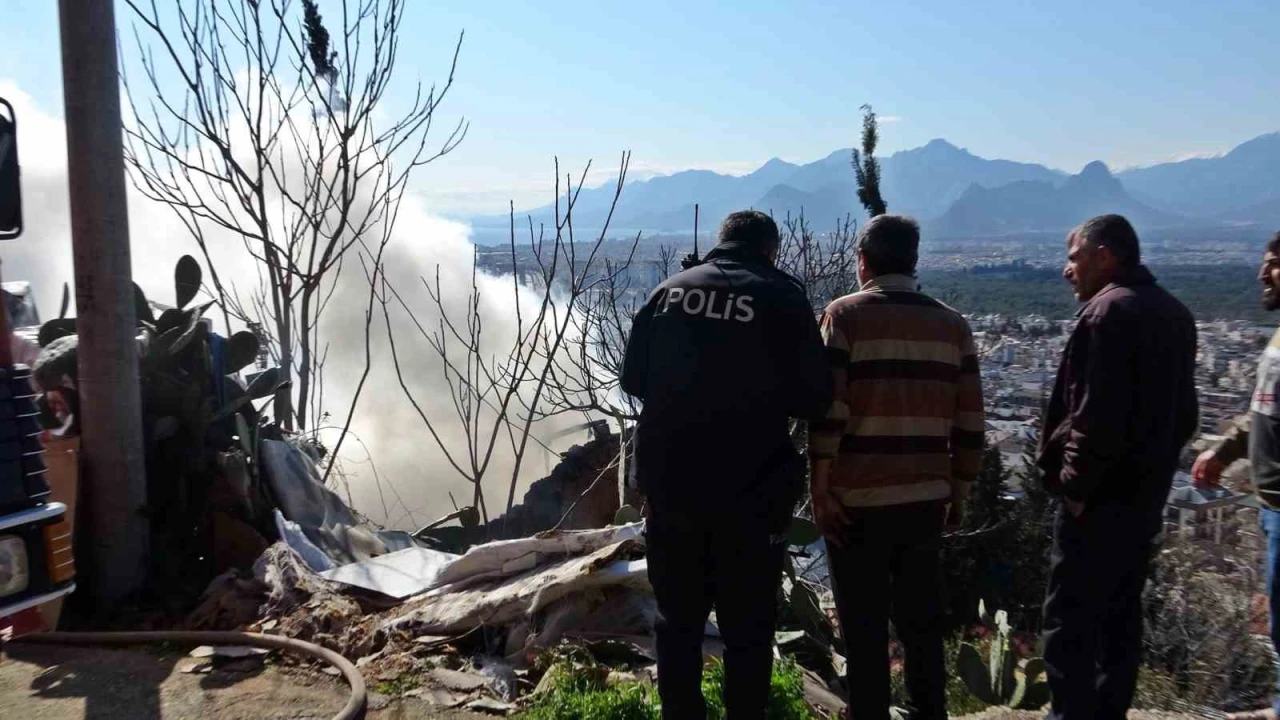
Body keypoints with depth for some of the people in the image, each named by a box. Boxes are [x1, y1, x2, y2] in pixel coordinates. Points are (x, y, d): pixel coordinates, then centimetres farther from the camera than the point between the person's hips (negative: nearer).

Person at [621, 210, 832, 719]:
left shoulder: (670, 290, 4)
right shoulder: (783, 297, -5)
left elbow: (632, 379, 9)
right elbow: (813, 399, -7)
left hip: (669, 486, 3)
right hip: (749, 493, -3)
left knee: (678, 620, 16)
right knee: (747, 626, 10)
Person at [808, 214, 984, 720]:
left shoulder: (846, 315, -5)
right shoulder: (952, 325, 6)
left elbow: (828, 411, -13)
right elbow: (969, 422, 5)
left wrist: (820, 489, -7)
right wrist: (958, 491, 15)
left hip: (858, 498, -4)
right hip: (926, 497, 4)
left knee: (864, 629, 6)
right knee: (922, 624, 16)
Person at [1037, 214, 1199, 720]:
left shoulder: (1108, 311, -16)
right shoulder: (1173, 312, 14)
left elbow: (1097, 416, -22)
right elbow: (1183, 413, 18)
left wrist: (1076, 483, -15)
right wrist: (1155, 465, 19)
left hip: (1101, 496, -10)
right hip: (1146, 492, 10)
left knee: (1069, 616, -3)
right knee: (1121, 612, 16)